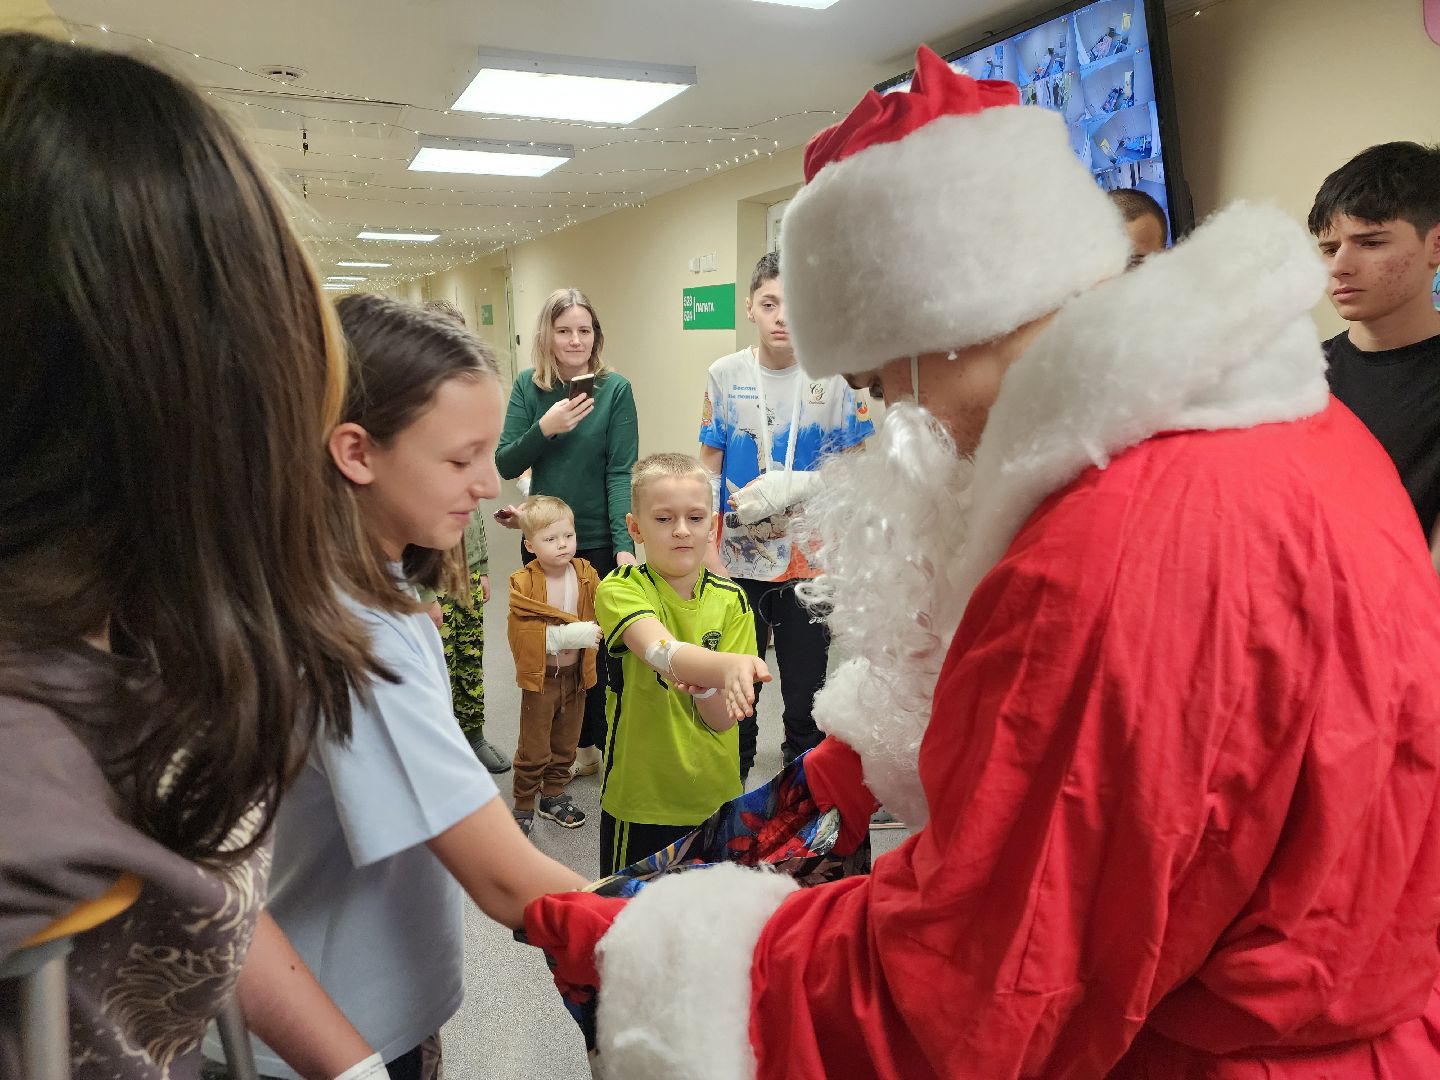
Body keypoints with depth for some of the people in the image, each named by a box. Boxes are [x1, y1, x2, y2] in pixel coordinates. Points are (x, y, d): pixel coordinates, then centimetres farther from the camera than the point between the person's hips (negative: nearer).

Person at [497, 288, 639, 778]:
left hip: (600, 541, -3)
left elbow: (620, 472, -14)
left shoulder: (615, 389, -9)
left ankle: (610, 745, 29)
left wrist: (625, 545, -24)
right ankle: (581, 747, 32)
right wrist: (545, 428, -21)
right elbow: (504, 464, -4)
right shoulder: (528, 386, -1)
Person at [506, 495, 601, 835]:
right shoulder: (523, 583, -15)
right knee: (533, 749, 7)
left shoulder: (587, 575, -3)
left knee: (565, 744, 19)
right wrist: (567, 634, -30)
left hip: (575, 674, 4)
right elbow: (522, 634, -21)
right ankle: (523, 805, 23)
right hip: (540, 677, -4)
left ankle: (553, 795, 37)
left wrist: (591, 631, -24)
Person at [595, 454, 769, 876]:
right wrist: (728, 665, -51)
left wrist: (701, 681, -26)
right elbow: (661, 652, -33)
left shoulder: (730, 599, -1)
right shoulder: (620, 590, -11)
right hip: (640, 799, -3)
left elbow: (724, 718, -6)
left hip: (716, 798, 3)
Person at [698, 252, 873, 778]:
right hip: (738, 562, 2)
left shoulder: (833, 377, -6)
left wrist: (792, 485, -17)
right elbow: (709, 467, 4)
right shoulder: (725, 374, -1)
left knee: (806, 692, 12)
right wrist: (707, 547, -2)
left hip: (810, 560, -1)